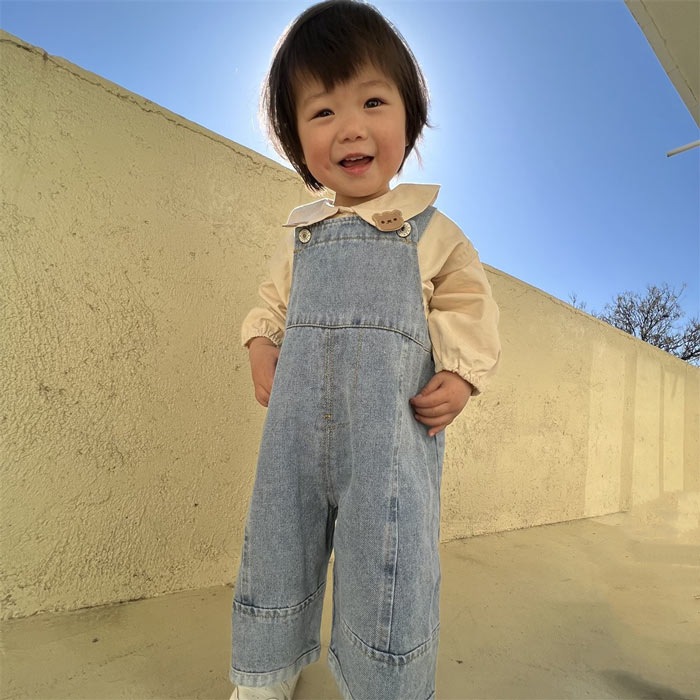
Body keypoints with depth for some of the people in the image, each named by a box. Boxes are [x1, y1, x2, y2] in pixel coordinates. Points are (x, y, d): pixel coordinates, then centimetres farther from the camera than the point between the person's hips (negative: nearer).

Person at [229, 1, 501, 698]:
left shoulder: (431, 230, 4)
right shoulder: (299, 236, 12)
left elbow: (469, 307, 7)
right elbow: (271, 302, 20)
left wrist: (461, 377, -8)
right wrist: (260, 347, 1)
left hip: (393, 437, -3)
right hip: (296, 430, 4)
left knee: (388, 575, 2)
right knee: (276, 554, 16)